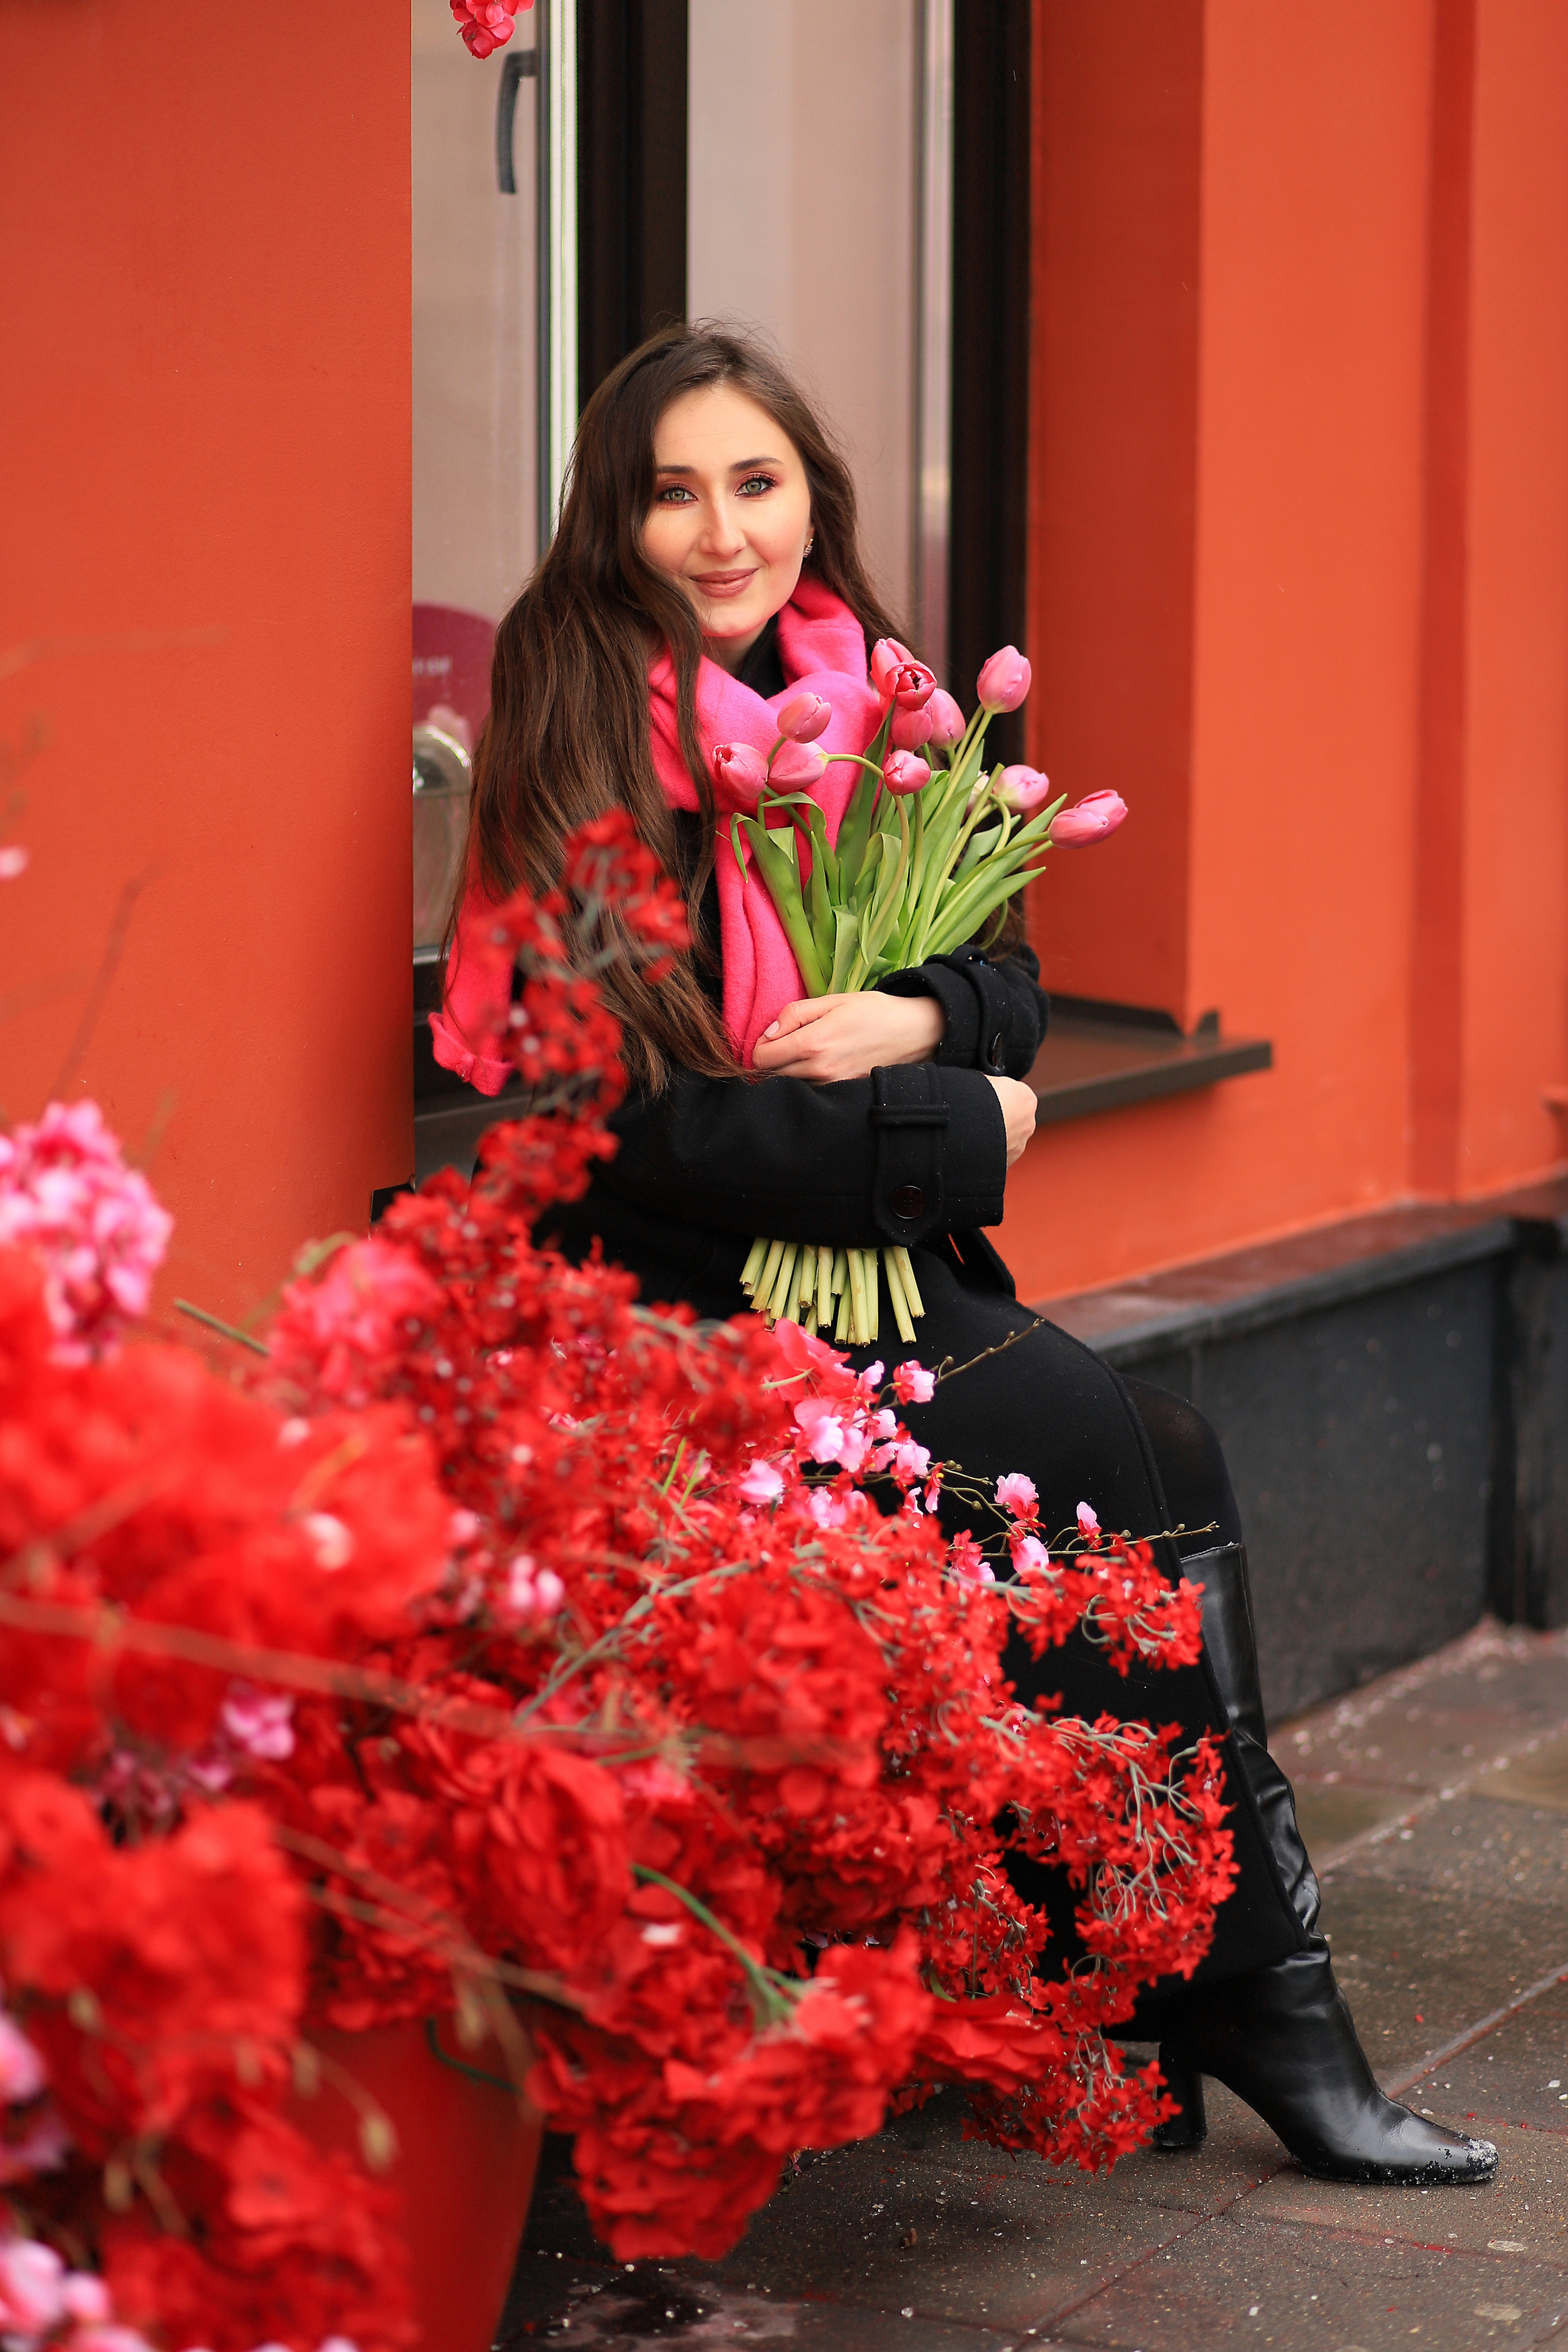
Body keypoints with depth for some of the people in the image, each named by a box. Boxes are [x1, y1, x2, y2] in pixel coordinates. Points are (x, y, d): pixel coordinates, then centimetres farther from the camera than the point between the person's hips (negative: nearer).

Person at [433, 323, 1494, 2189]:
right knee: (1157, 1480, -17)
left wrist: (916, 1021, -12)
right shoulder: (590, 755, -12)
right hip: (699, 1311, -6)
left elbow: (1007, 979, 13)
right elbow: (647, 1130, -18)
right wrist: (965, 1133, -11)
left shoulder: (854, 697, 9)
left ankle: (1194, 2008, -7)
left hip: (884, 1267, 6)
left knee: (1157, 1489, -16)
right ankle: (1254, 2011, -4)